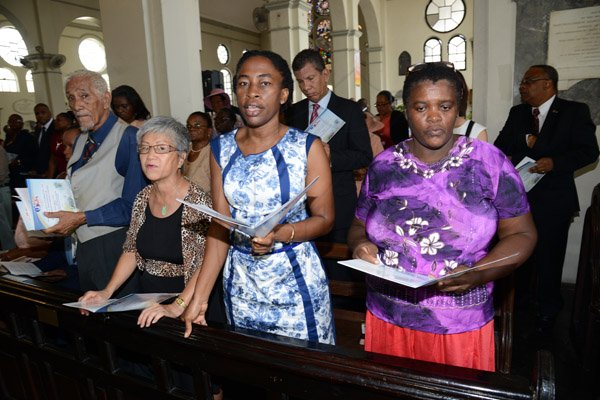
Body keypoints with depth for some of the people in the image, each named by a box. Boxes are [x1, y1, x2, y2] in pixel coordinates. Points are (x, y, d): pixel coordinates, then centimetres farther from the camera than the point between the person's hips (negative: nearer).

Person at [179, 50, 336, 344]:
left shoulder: (307, 147, -8)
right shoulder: (222, 149, 0)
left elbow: (324, 218, -6)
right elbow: (220, 225, -2)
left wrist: (280, 234, -25)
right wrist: (199, 297, -6)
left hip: (296, 280, -2)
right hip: (241, 284, 3)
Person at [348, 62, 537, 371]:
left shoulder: (490, 162, -6)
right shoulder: (382, 166, 0)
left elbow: (521, 233, -3)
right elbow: (359, 226, 8)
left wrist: (480, 273, -20)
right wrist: (361, 245, -15)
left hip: (461, 327, -1)